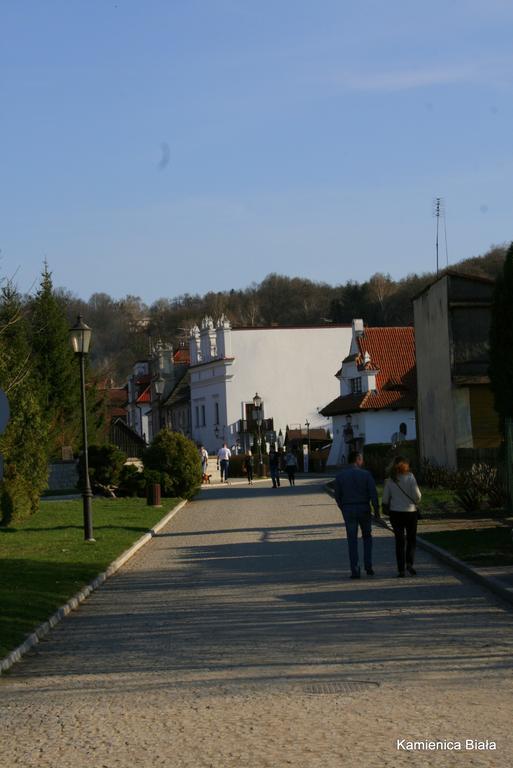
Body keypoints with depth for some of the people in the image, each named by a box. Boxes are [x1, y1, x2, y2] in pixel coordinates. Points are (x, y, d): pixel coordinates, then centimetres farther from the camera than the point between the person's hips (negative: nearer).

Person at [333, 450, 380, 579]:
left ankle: (355, 571, -2)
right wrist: (376, 509, 0)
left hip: (348, 510, 1)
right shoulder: (365, 474, -5)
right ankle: (368, 566, 9)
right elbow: (373, 493, -9)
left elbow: (337, 495, 3)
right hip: (364, 509, -1)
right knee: (367, 537, 18)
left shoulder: (340, 476, 0)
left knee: (352, 541, 5)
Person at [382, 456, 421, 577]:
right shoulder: (410, 477, -8)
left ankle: (401, 569, 3)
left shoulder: (390, 480, -1)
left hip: (395, 512, 2)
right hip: (410, 511, -2)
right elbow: (417, 494, -12)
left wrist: (388, 508, 20)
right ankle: (409, 563, -7)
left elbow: (385, 500, 0)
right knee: (411, 539, 13)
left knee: (399, 541, 7)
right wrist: (416, 502, 9)